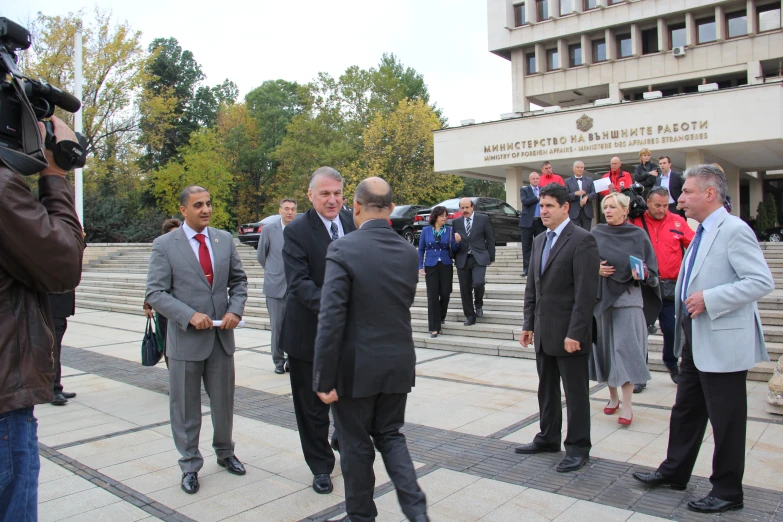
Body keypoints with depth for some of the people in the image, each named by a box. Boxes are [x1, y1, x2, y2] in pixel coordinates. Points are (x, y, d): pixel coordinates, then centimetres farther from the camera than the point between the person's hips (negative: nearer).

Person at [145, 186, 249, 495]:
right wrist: (190, 315, -20)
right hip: (186, 339, -3)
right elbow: (155, 293, -9)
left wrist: (235, 309, -7)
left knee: (224, 401, 15)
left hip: (222, 336, 3)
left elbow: (238, 280, 11)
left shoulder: (225, 240, 5)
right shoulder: (164, 245, -6)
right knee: (186, 407, 9)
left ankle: (224, 452, 37)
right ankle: (190, 465, 26)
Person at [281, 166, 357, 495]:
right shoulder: (296, 231, -13)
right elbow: (299, 283, -22)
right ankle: (321, 466, 30)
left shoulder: (352, 223, 3)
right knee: (313, 406, 10)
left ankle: (343, 439, 49)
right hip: (311, 332, -4)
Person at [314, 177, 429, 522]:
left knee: (356, 444, 13)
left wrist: (324, 379, -14)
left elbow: (331, 319, -20)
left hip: (357, 367, -5)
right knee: (390, 435, 21)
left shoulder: (343, 250, -16)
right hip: (399, 364, 5)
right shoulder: (408, 251, 1)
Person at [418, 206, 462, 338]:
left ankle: (441, 317, 34)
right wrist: (420, 267, -3)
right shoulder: (426, 230, 1)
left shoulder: (450, 230, 1)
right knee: (432, 296, -3)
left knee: (445, 293, 5)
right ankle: (434, 327, 3)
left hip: (446, 266, 1)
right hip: (430, 266, -1)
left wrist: (457, 242, -18)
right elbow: (421, 249, 4)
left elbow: (454, 251, 2)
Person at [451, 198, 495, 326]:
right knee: (465, 289, 4)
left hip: (479, 258, -3)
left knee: (478, 283, -20)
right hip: (462, 260, 3)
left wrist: (491, 257, 3)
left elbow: (490, 238, 4)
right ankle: (470, 316, 19)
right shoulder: (456, 222, 8)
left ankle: (479, 304, 11)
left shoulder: (483, 219, 2)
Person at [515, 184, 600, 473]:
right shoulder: (540, 241, 13)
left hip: (568, 333, -8)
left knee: (575, 392, 4)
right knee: (546, 389, 17)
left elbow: (586, 291, -17)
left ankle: (578, 447, 17)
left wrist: (574, 333, -20)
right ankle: (548, 438, 31)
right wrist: (528, 324, 11)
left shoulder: (582, 240, -12)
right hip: (543, 332, 8)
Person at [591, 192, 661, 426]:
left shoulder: (638, 235, 1)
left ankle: (627, 405, -2)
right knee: (606, 347, 7)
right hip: (602, 297, 3)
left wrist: (643, 274, -18)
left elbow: (652, 268, 3)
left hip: (628, 297, -3)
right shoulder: (596, 234, 6)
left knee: (625, 347, -8)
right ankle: (613, 397, 22)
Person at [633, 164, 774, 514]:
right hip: (696, 341, 10)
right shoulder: (702, 233, 13)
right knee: (686, 410, 19)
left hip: (723, 343, -9)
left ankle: (728, 491, 20)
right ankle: (675, 472, 34)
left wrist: (708, 300, -24)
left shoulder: (734, 230, -16)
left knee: (726, 419, 5)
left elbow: (762, 281, -22)